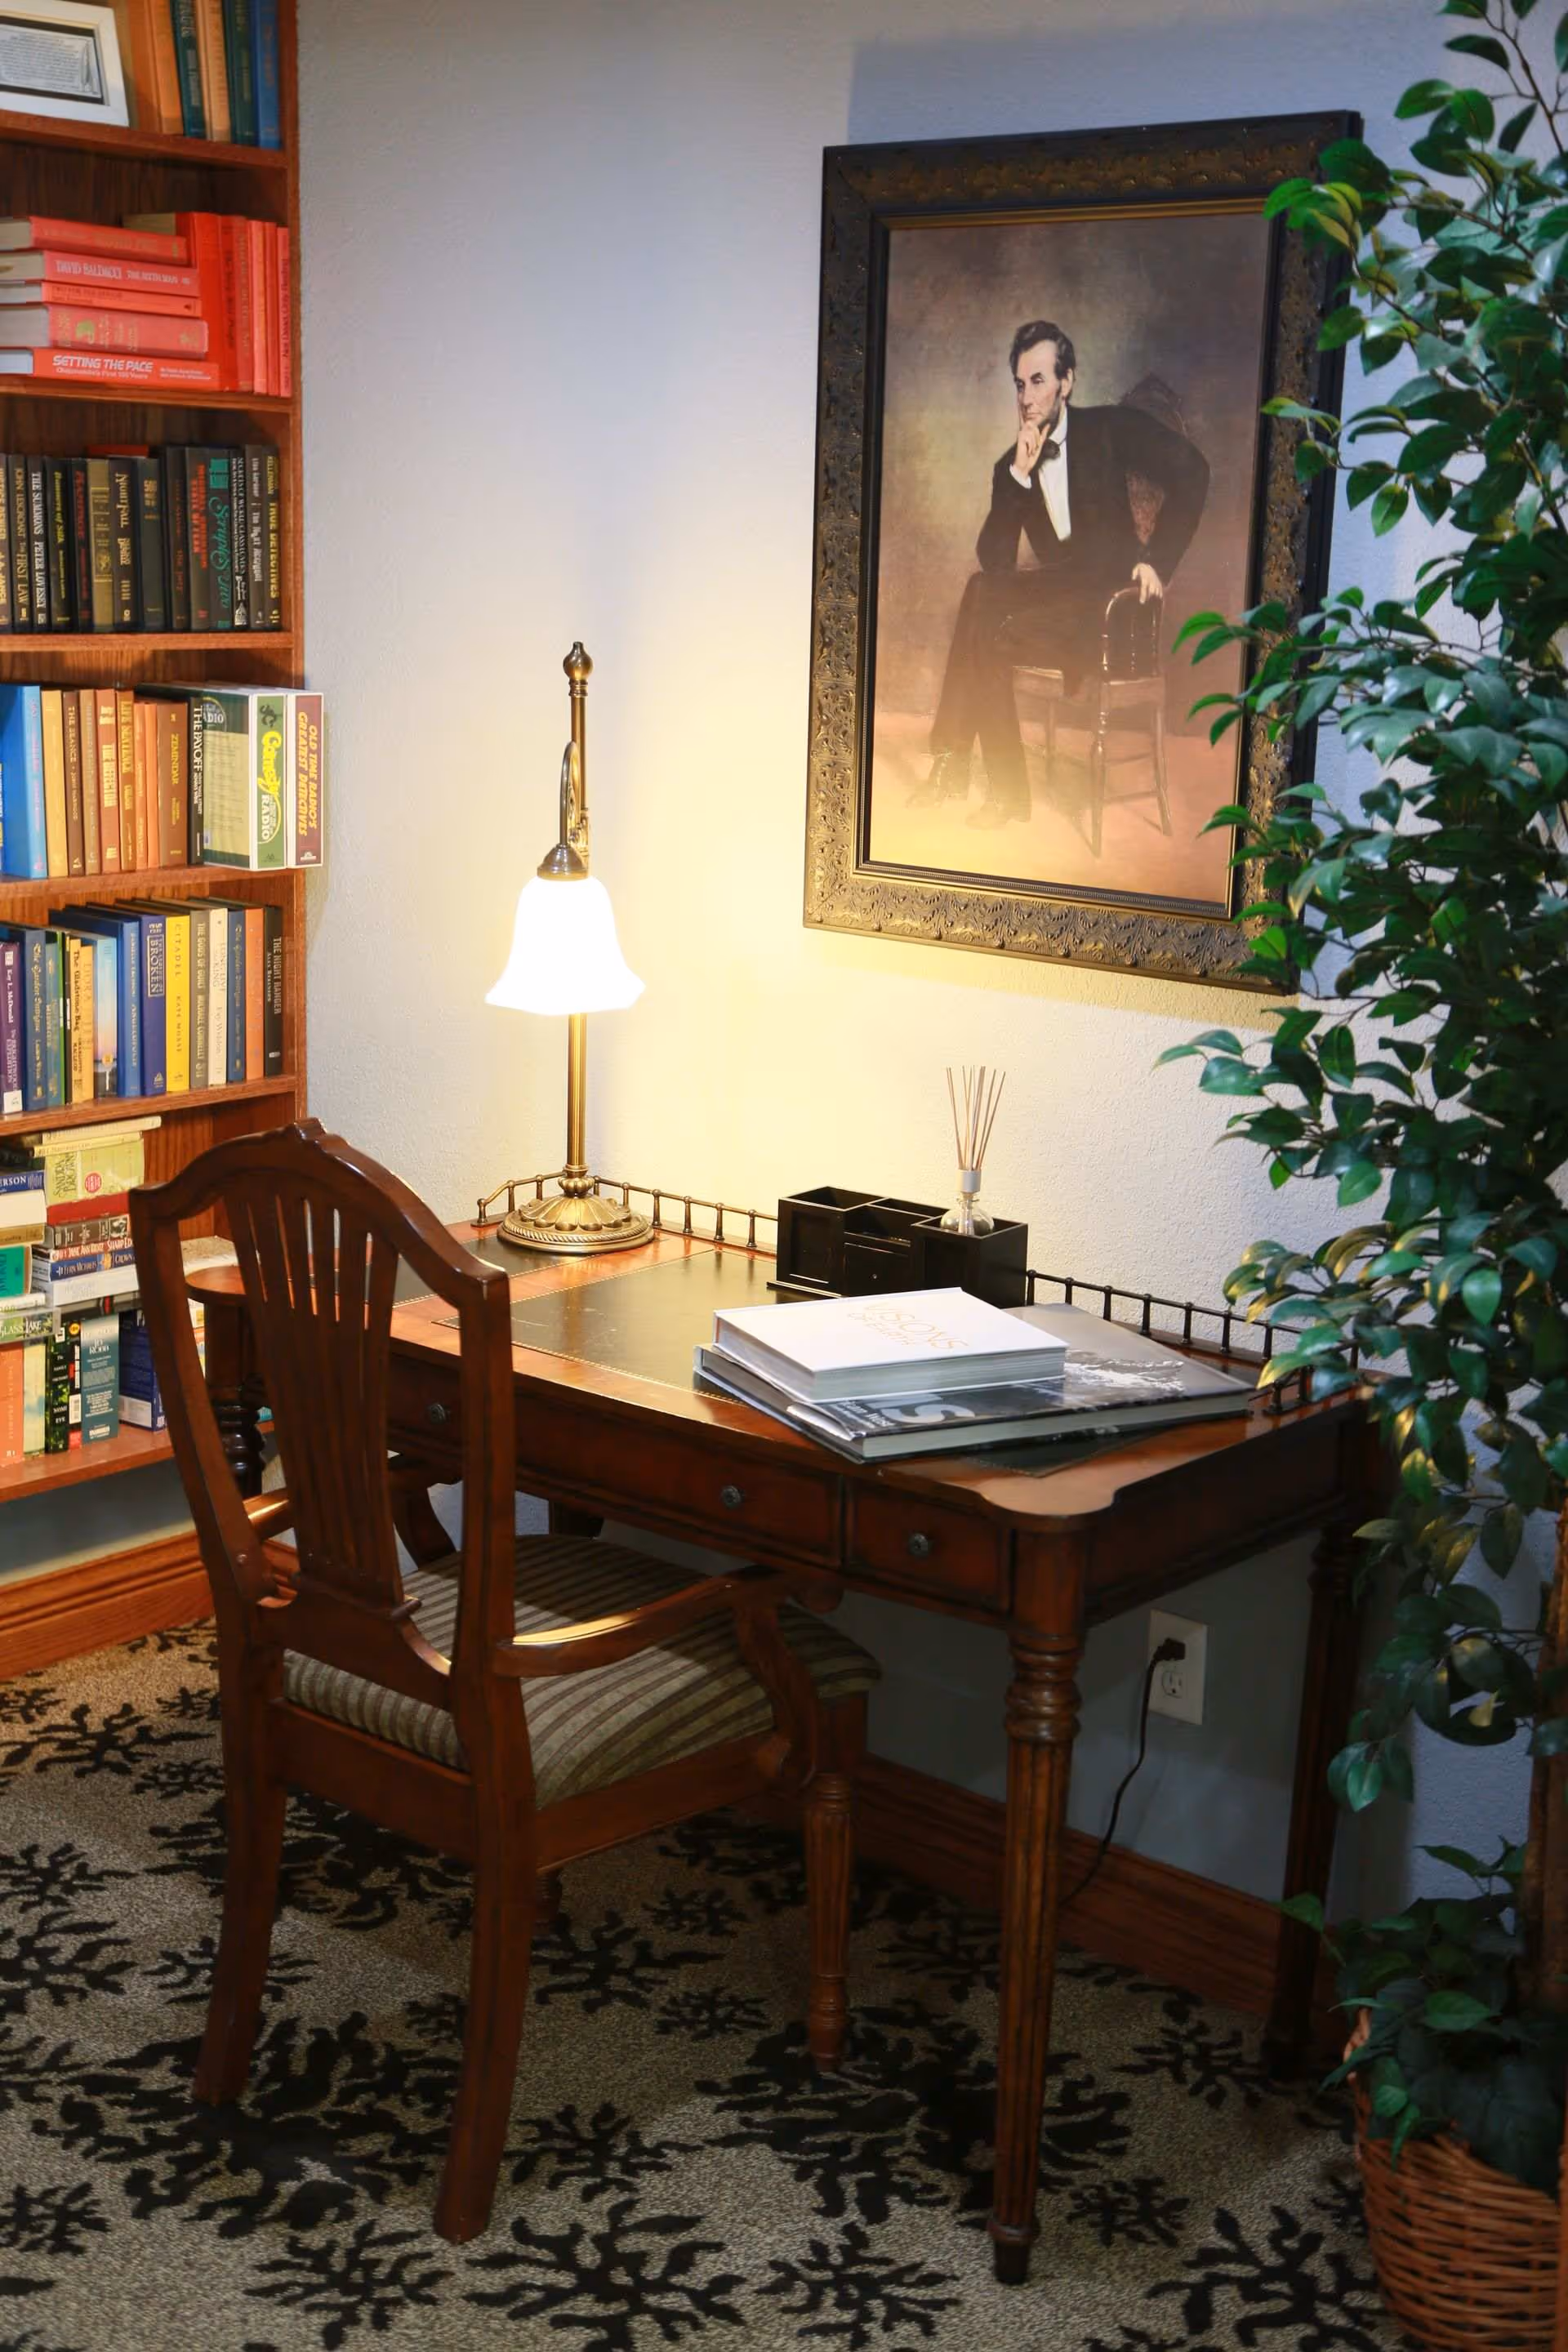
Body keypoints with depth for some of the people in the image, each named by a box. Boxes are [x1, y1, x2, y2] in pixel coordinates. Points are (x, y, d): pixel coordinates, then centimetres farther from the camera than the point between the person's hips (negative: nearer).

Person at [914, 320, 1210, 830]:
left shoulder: (1110, 429, -1)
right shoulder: (1010, 466, 9)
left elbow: (1190, 472, -9)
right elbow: (993, 560, -2)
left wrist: (1158, 559, -15)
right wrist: (1019, 473, -11)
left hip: (1110, 600, -5)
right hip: (1058, 592, 5)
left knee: (991, 634, -24)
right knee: (982, 593, -23)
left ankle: (1007, 791, -15)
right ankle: (950, 762, -20)